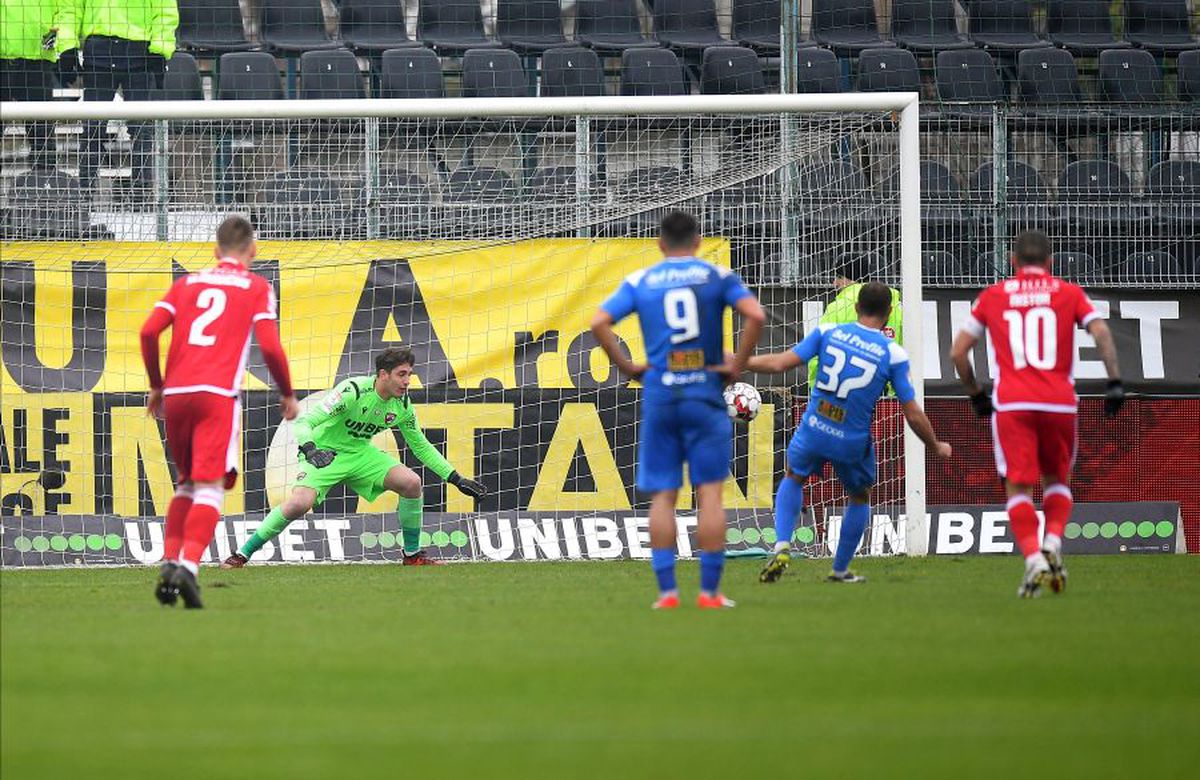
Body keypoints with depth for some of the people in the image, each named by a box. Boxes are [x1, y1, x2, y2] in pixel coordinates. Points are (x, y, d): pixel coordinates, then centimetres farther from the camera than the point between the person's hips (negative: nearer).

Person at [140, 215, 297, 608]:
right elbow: (270, 347, -2)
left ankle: (169, 563, 8)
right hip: (218, 394, -4)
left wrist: (156, 385, 19)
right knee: (210, 486, -9)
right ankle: (188, 566, -27)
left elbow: (149, 331, 8)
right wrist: (287, 395, 12)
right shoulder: (256, 287, 10)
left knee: (186, 483, 20)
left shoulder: (186, 283, 19)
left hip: (176, 393, 4)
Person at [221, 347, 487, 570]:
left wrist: (456, 479, 5)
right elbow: (304, 423, -31)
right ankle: (242, 556, -15)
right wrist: (310, 450, -51)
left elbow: (421, 446, 9)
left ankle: (413, 555, 3)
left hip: (360, 453, 6)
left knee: (411, 482, -14)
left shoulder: (402, 405, -7)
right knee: (299, 503, -30)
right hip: (325, 454, -6)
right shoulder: (353, 391, -27)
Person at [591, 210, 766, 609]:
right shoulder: (717, 277, 3)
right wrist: (737, 364, -4)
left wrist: (625, 365, 5)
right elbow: (755, 315, -12)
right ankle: (709, 591, -3)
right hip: (706, 396, -1)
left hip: (658, 396, 1)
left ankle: (666, 590, 1)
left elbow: (599, 323, -4)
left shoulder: (639, 281, 7)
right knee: (710, 491, 0)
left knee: (662, 496, 5)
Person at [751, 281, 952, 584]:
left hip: (813, 431, 1)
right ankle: (840, 570, 32)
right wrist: (936, 447, 9)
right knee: (859, 498, 27)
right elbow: (913, 414, -7)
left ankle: (782, 547, 9)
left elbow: (780, 363, -7)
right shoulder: (894, 354, -9)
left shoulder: (828, 332, -6)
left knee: (793, 478, 29)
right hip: (853, 443, -1)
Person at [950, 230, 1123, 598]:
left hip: (1011, 405, -1)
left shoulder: (992, 296, 12)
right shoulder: (1069, 293, 10)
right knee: (1057, 481, 20)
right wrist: (1115, 381, -3)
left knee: (1018, 488, 0)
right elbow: (1101, 334, -4)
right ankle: (1053, 543, -4)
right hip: (1060, 402, 1)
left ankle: (1033, 559, -19)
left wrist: (976, 394, 23)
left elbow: (958, 351, 12)